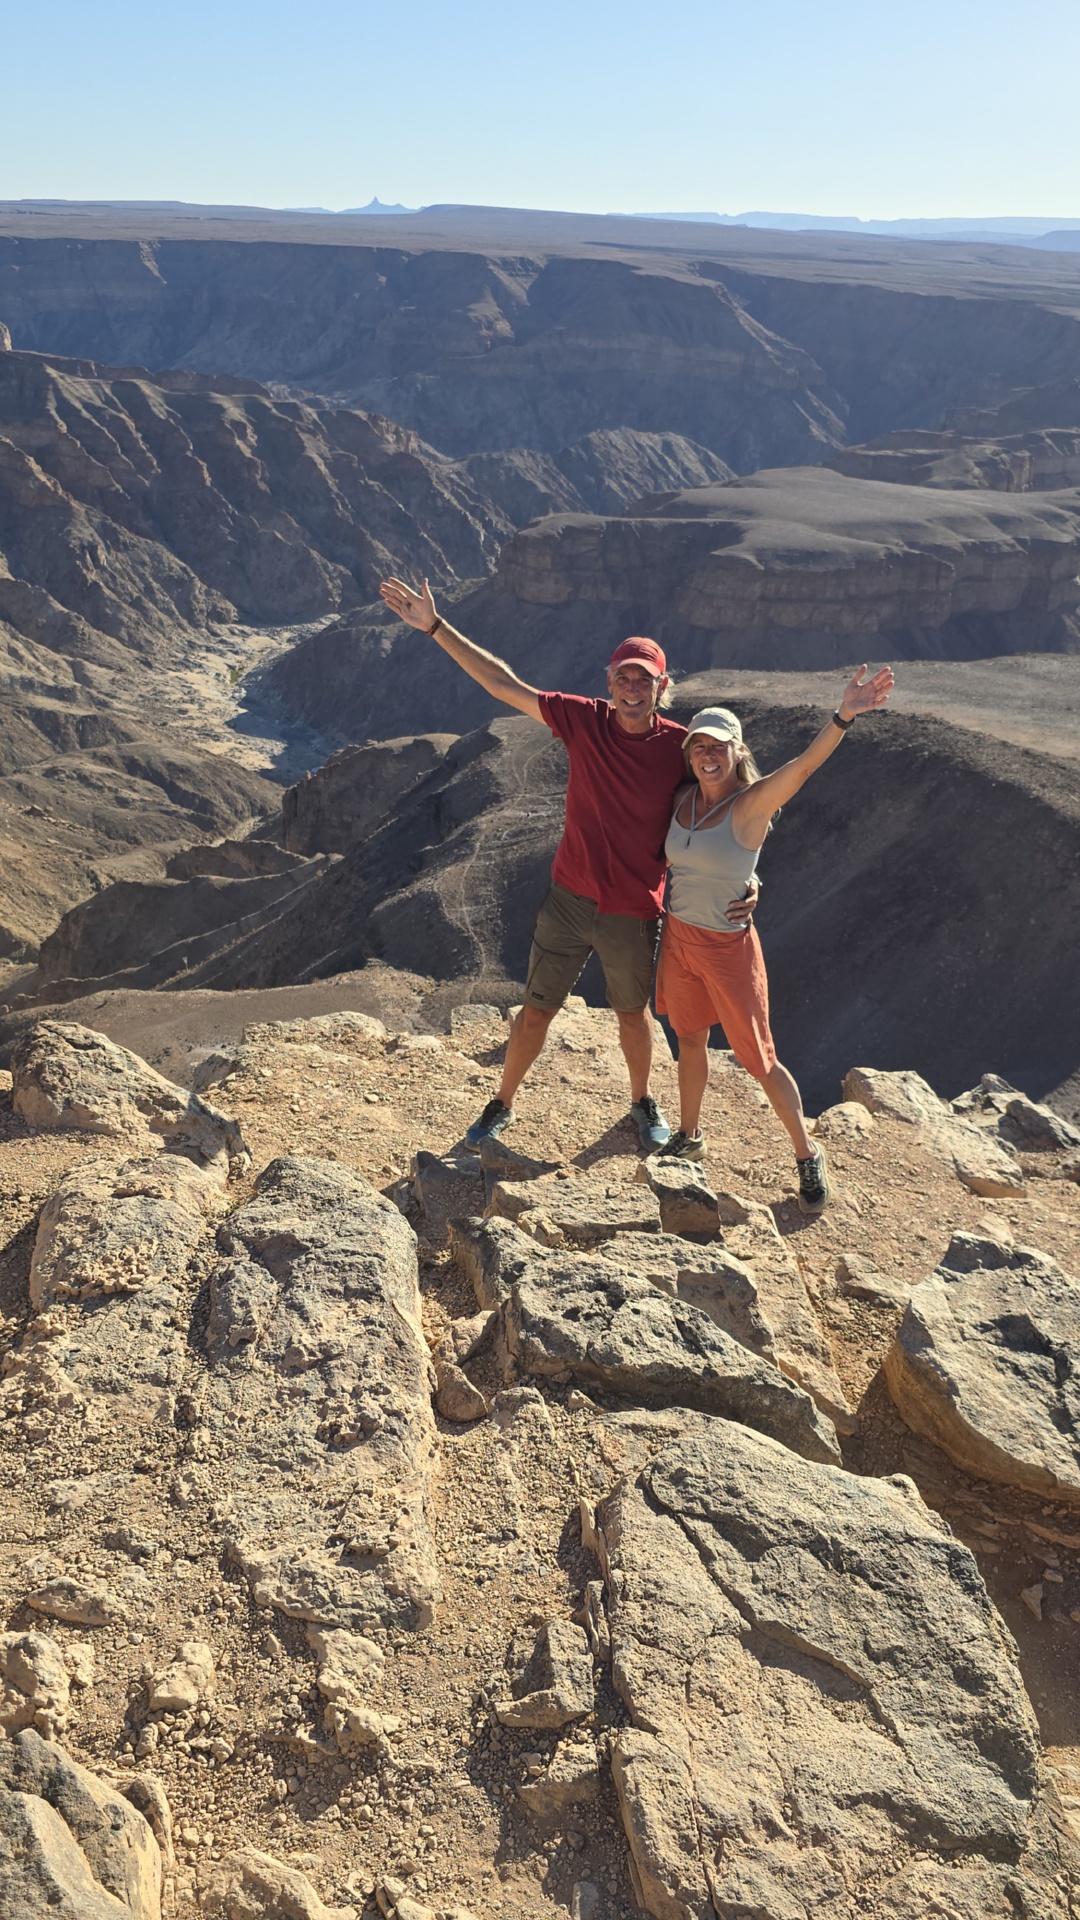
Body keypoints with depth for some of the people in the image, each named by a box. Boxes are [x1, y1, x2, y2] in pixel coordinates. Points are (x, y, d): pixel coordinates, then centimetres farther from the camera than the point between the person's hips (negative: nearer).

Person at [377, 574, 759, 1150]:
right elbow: (501, 682, -7)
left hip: (634, 914, -1)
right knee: (535, 1011, 11)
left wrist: (745, 881, -18)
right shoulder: (584, 720, -9)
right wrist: (434, 626, -9)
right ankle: (502, 1104, 33)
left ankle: (643, 1102, 45)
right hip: (570, 900, 1)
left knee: (632, 1014, 19)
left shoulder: (681, 748, -12)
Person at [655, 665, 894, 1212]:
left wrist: (843, 716, -51)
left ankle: (808, 1156, 21)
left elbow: (806, 763, -36)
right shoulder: (684, 798, -2)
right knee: (690, 1039, 21)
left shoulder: (753, 803, -18)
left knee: (758, 1059, 3)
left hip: (728, 947, -5)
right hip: (678, 937, 5)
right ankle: (689, 1136, 41)